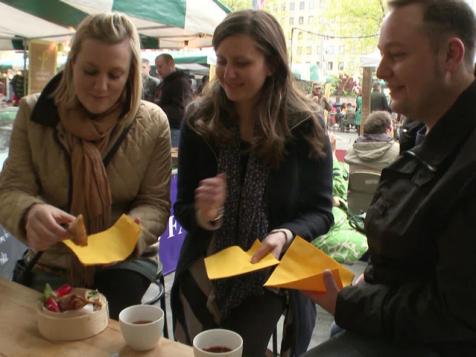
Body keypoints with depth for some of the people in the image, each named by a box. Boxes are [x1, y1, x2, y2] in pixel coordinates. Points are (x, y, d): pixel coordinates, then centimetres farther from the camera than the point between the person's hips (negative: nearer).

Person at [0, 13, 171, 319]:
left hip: (126, 260, -1)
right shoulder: (34, 113, -6)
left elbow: (155, 203, -7)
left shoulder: (152, 123, -10)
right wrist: (30, 214, -34)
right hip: (52, 262, 2)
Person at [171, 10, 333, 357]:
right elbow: (182, 207, -2)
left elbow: (320, 211, -6)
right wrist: (204, 215, -26)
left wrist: (285, 235, -27)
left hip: (272, 275, -2)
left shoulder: (304, 126, -12)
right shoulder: (200, 120, -7)